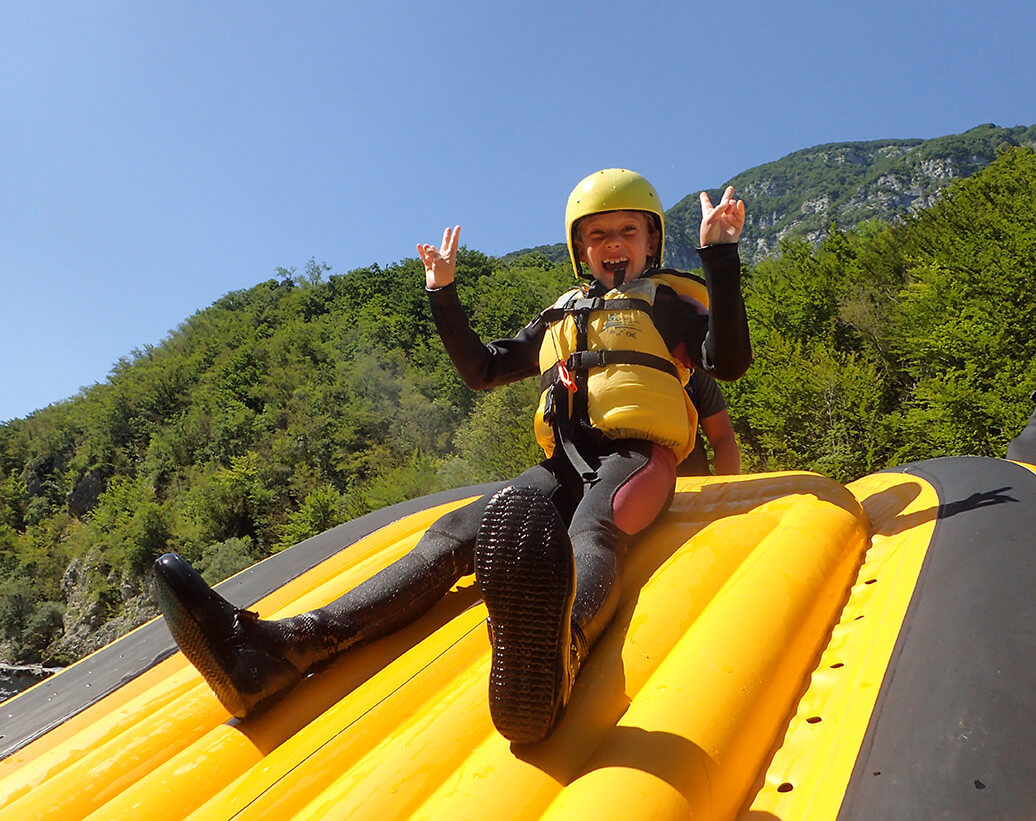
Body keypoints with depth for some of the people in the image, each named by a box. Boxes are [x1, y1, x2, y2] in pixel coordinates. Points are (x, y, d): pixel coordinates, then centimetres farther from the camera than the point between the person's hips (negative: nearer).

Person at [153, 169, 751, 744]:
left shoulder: (672, 299, 15)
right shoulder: (562, 315, 28)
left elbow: (729, 361, -3)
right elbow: (482, 369, 29)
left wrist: (720, 255, -10)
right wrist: (444, 294, 20)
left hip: (637, 454, -4)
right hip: (567, 463, 4)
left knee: (588, 533, -39)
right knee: (455, 533, -20)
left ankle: (557, 650, -74)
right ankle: (281, 649, -37)